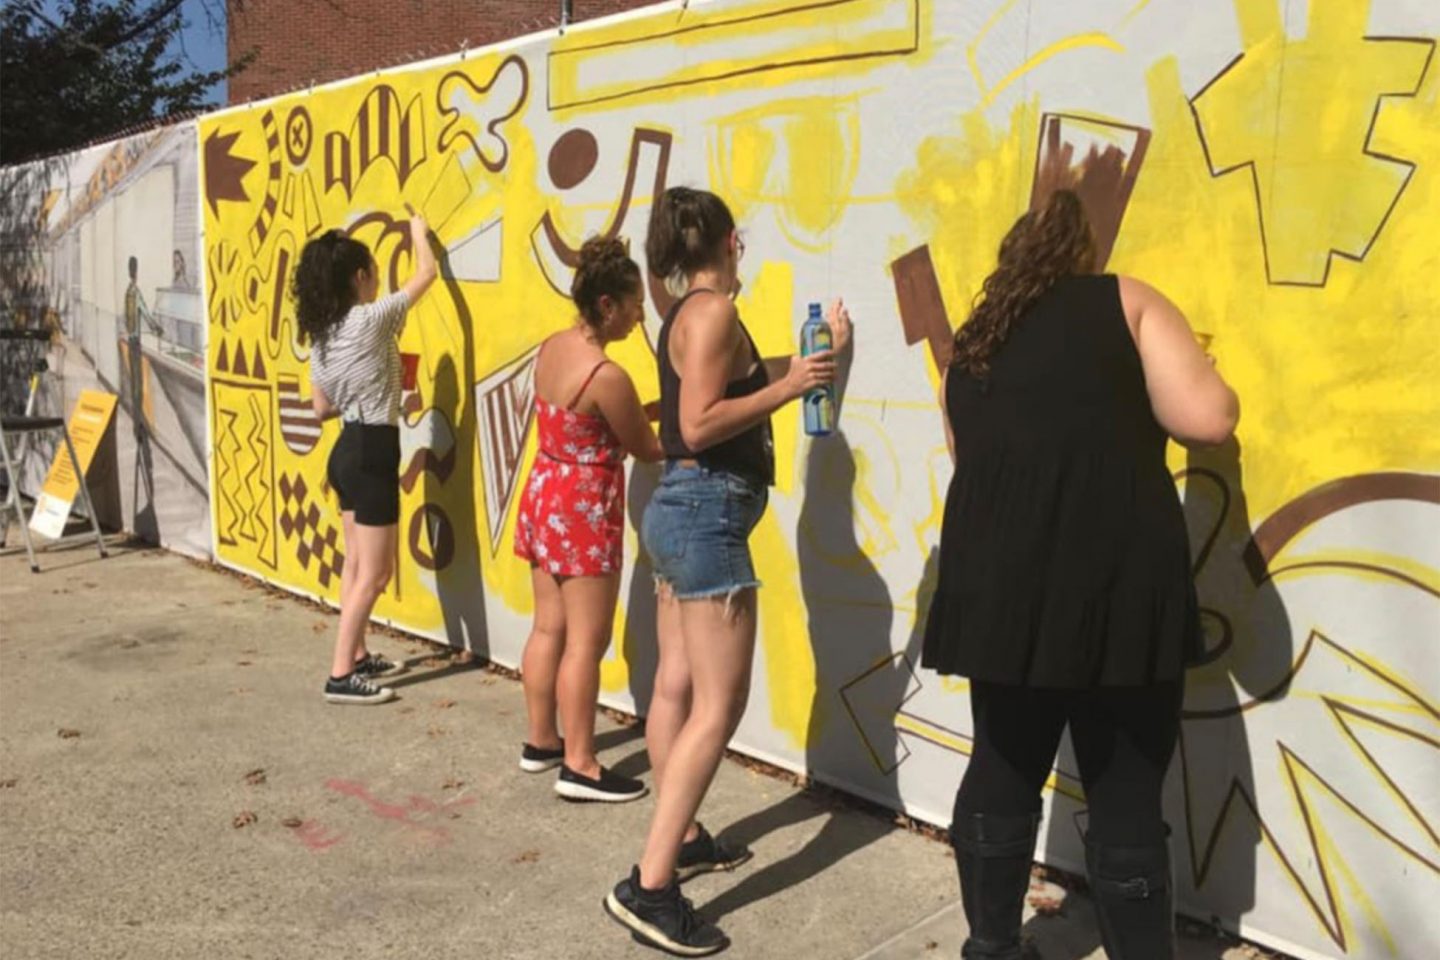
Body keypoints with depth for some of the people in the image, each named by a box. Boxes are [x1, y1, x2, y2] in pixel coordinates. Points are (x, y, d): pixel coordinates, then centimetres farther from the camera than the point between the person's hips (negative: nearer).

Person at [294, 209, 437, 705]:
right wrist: (419, 232, 14)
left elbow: (322, 408, 11)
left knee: (356, 564, 17)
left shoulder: (321, 333, 7)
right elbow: (427, 274, -3)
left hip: (347, 449, 9)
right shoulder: (371, 319, -15)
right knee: (374, 573, -2)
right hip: (372, 452, -8)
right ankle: (341, 675, 0)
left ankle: (357, 656, 27)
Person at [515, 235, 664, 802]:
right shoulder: (607, 376, -22)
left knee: (549, 628, 16)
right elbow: (647, 449, -10)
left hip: (544, 496, 9)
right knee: (586, 641, -1)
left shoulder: (552, 348, 4)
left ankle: (541, 742, 27)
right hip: (585, 511, -9)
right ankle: (579, 767, 6)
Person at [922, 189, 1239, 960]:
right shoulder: (1127, 302, 5)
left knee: (1000, 775, 19)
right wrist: (1211, 384, 17)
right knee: (1125, 798, 6)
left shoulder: (969, 350, 18)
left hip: (1000, 588, 4)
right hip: (1113, 589, -4)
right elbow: (1208, 419, -6)